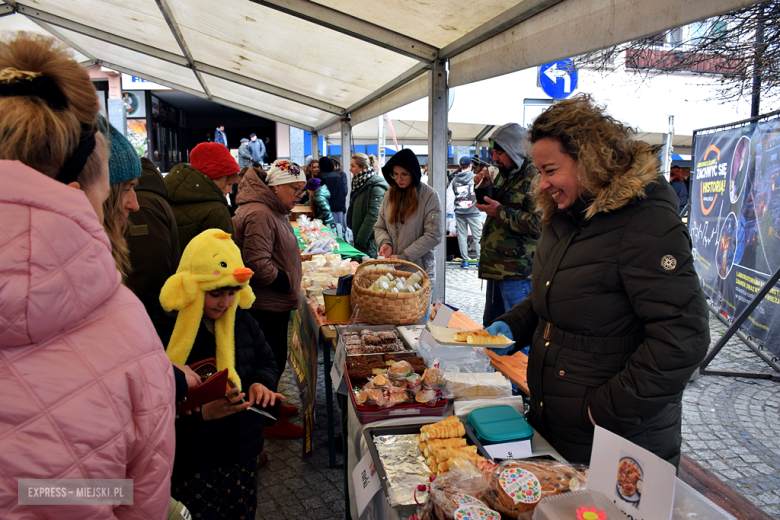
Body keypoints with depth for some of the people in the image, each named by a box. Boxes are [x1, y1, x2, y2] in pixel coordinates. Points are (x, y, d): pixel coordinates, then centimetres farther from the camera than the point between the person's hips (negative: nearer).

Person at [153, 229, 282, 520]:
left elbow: (266, 361, 14)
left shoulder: (240, 319, 2)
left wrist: (262, 382, -7)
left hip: (243, 452, 5)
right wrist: (203, 413, -28)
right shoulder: (164, 332, -16)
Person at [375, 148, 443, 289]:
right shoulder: (389, 194, 8)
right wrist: (385, 242, -10)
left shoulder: (429, 195, -7)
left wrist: (403, 257, -15)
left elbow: (434, 235, -13)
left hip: (419, 271, -3)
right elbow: (379, 227, 13)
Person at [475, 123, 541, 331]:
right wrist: (485, 188, 8)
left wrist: (500, 211, -19)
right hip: (496, 267, 10)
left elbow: (538, 223, -24)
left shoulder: (535, 178, -15)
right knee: (490, 325, 20)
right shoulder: (504, 175, 15)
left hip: (517, 273, -10)